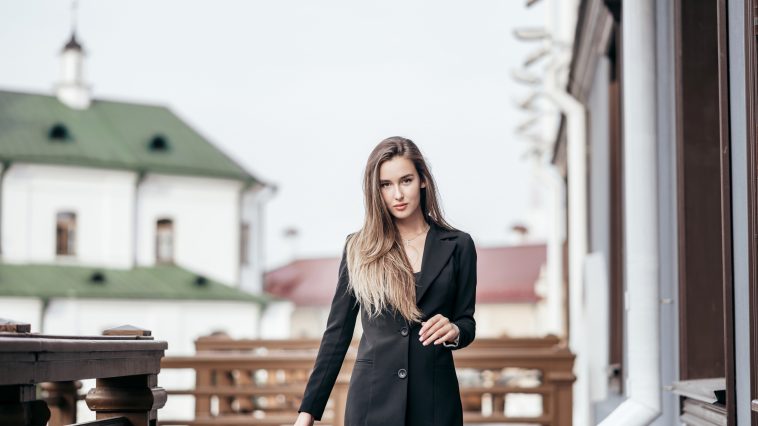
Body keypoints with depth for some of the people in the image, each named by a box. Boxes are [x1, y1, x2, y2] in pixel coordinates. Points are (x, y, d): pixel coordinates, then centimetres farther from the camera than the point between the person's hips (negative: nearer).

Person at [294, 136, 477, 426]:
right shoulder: (358, 248, 4)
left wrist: (453, 331, -15)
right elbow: (337, 331, 6)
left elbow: (467, 322, 9)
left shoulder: (457, 245, 4)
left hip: (434, 398, 0)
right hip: (373, 397, 0)